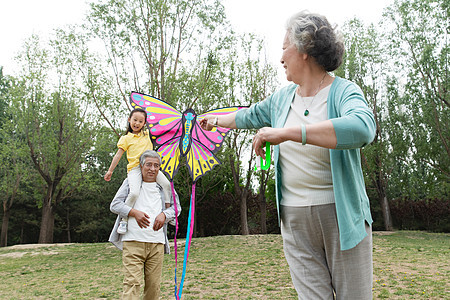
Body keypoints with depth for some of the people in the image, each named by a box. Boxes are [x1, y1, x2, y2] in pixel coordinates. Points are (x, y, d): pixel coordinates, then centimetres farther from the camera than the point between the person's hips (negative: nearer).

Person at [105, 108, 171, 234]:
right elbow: (118, 155, 10)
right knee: (134, 193, -27)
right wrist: (110, 171, 9)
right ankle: (124, 220, -11)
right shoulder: (126, 138, 11)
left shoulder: (147, 134, 20)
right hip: (134, 168, -4)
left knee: (166, 184, -13)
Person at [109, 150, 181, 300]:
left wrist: (164, 214, -7)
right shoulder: (130, 182, 11)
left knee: (154, 284, 2)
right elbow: (115, 205, 6)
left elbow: (176, 206, 14)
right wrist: (134, 212, -11)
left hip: (157, 243, 2)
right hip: (133, 242, -2)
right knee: (132, 282, -11)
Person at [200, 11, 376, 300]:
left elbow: (362, 128, -32)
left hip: (342, 214, -4)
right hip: (294, 219, 4)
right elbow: (249, 115, 30)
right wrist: (216, 119, 45)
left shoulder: (343, 91, -9)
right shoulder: (282, 98, 11)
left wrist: (286, 132, -35)